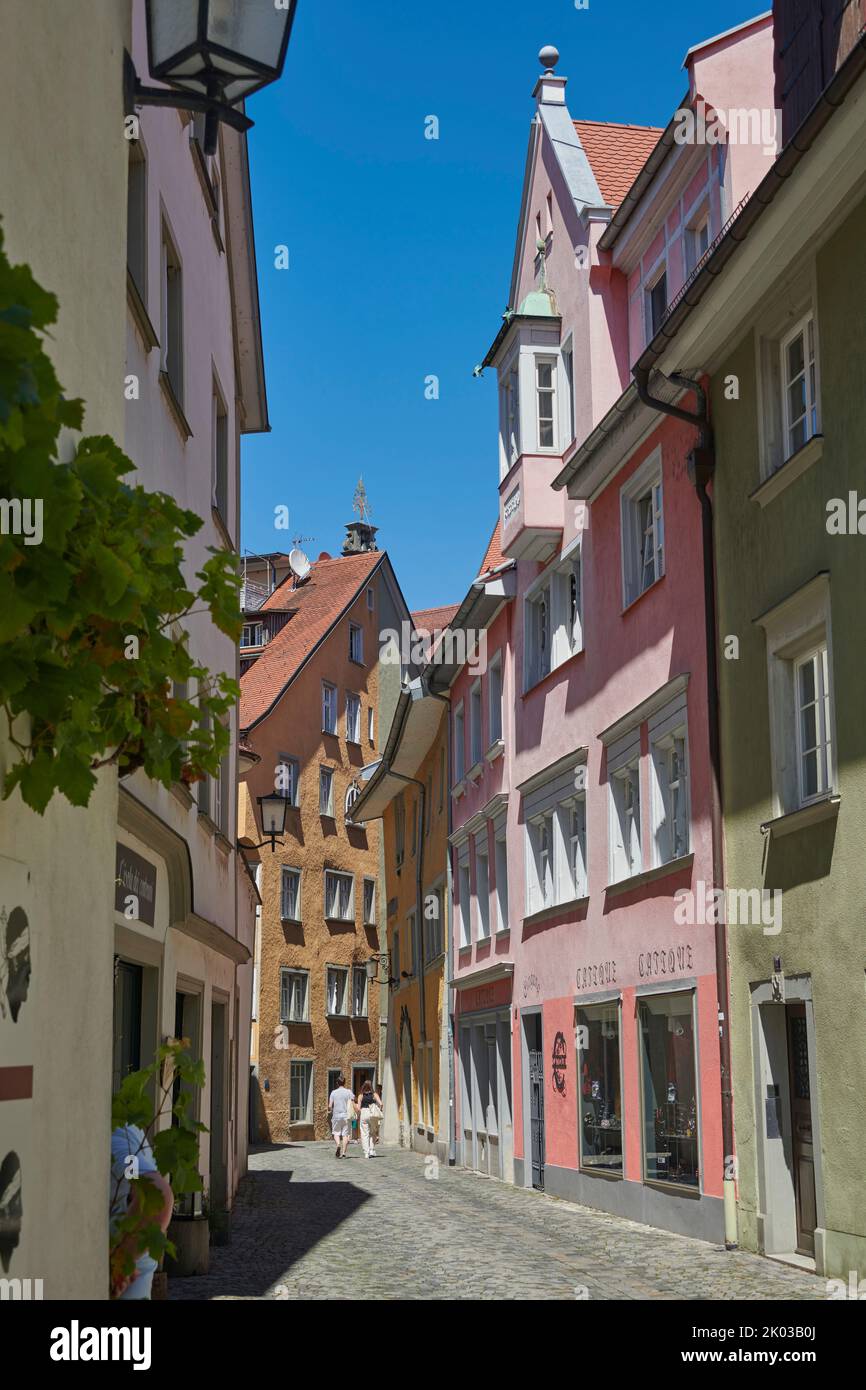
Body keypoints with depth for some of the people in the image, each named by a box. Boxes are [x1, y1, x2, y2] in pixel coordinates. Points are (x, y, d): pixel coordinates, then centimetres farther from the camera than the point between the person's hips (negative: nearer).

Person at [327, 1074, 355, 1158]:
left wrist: (330, 1111, 19)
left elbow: (330, 1106, -1)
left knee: (336, 1133, 8)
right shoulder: (348, 1092, 0)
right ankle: (343, 1152, -1)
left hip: (336, 1115, 0)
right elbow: (353, 1104, -8)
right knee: (345, 1134, 4)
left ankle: (338, 1144, -20)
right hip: (346, 1115, 0)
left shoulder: (333, 1092, 1)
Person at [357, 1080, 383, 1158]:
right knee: (373, 1134, 14)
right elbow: (380, 1104, -9)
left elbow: (358, 1108, -2)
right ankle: (372, 1151, 6)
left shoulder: (361, 1096, 2)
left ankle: (366, 1153, 0)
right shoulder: (374, 1094, 2)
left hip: (363, 1113, 0)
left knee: (364, 1134, 3)